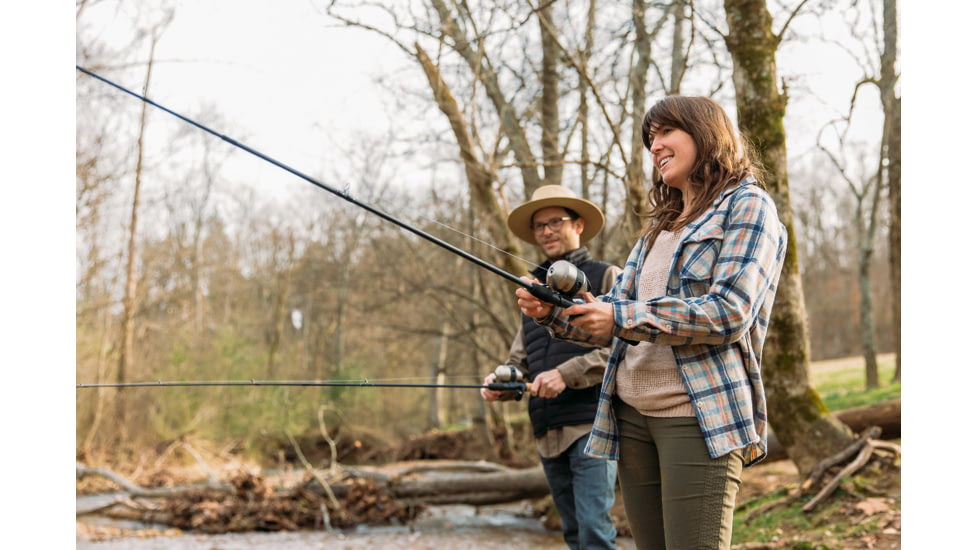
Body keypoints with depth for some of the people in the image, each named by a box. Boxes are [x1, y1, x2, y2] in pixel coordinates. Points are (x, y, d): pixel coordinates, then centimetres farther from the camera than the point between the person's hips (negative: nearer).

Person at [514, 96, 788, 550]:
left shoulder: (747, 206, 0)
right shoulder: (659, 225, 22)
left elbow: (728, 312, -14)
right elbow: (610, 316, 17)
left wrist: (622, 317, -15)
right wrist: (551, 313, -2)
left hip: (700, 415, -7)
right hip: (631, 415, 7)